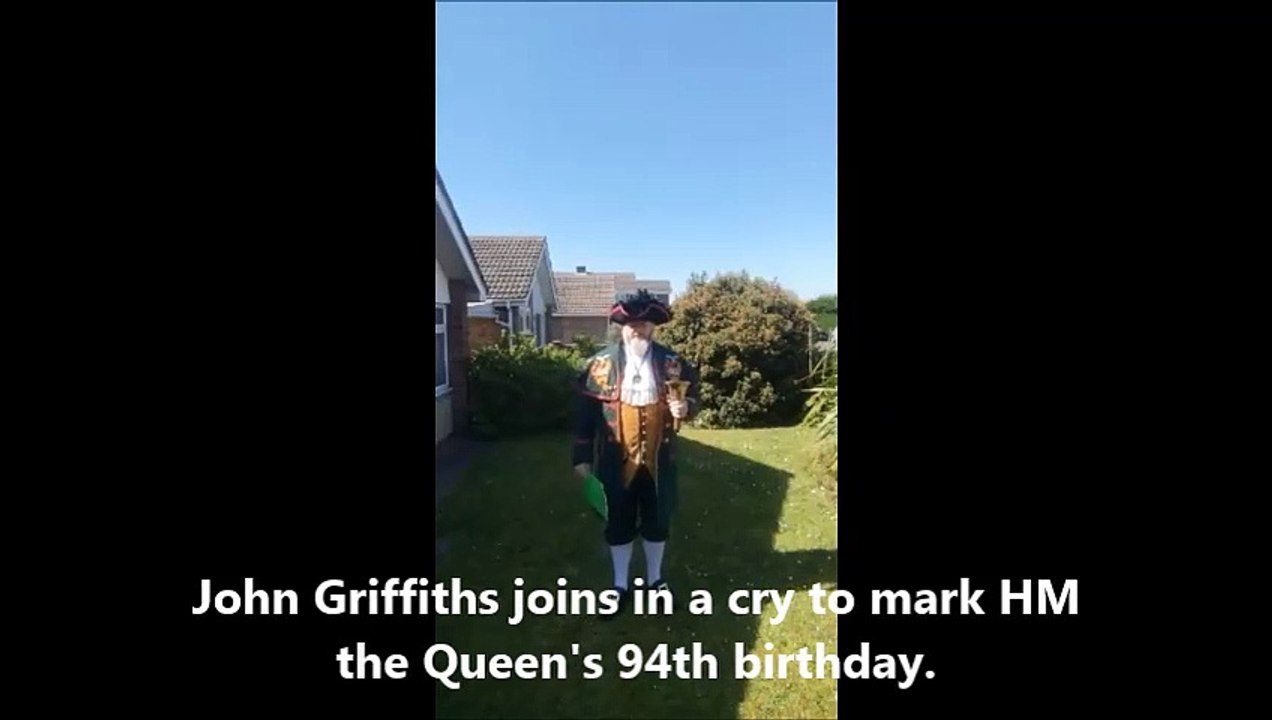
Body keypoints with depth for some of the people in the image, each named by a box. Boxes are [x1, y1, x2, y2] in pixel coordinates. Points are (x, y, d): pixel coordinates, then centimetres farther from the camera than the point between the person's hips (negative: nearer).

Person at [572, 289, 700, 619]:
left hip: (658, 459, 1)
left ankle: (654, 579, 38)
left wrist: (685, 408, -17)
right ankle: (620, 585, 32)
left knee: (657, 521, 16)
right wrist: (582, 456, -5)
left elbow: (692, 397, 7)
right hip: (617, 460, -1)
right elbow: (586, 413, -4)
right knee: (619, 523, 13)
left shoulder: (672, 363, -3)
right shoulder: (601, 364, -6)